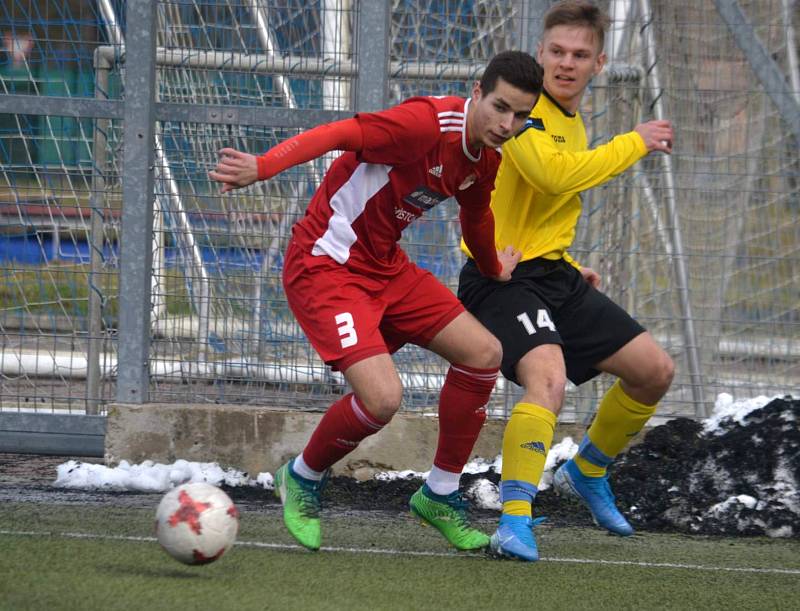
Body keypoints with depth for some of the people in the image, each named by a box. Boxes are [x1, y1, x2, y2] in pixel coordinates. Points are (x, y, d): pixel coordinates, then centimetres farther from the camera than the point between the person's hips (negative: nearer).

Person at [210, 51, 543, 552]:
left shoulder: (486, 159, 4)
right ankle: (303, 479, 9)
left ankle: (440, 495, 18)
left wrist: (494, 269, 45)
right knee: (383, 397, -22)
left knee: (483, 352, 2)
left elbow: (476, 213, 27)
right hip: (325, 266, -9)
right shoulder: (430, 123, -24)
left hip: (387, 267, 9)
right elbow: (340, 134, -34)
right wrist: (261, 167, -49)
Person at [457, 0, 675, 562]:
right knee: (548, 378, -34)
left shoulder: (574, 124, 14)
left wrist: (569, 267, 16)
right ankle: (516, 519, -34)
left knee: (655, 370, 13)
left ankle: (587, 473, 34)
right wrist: (633, 144, -21)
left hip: (555, 275, 9)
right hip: (501, 278, -9)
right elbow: (554, 175, -31)